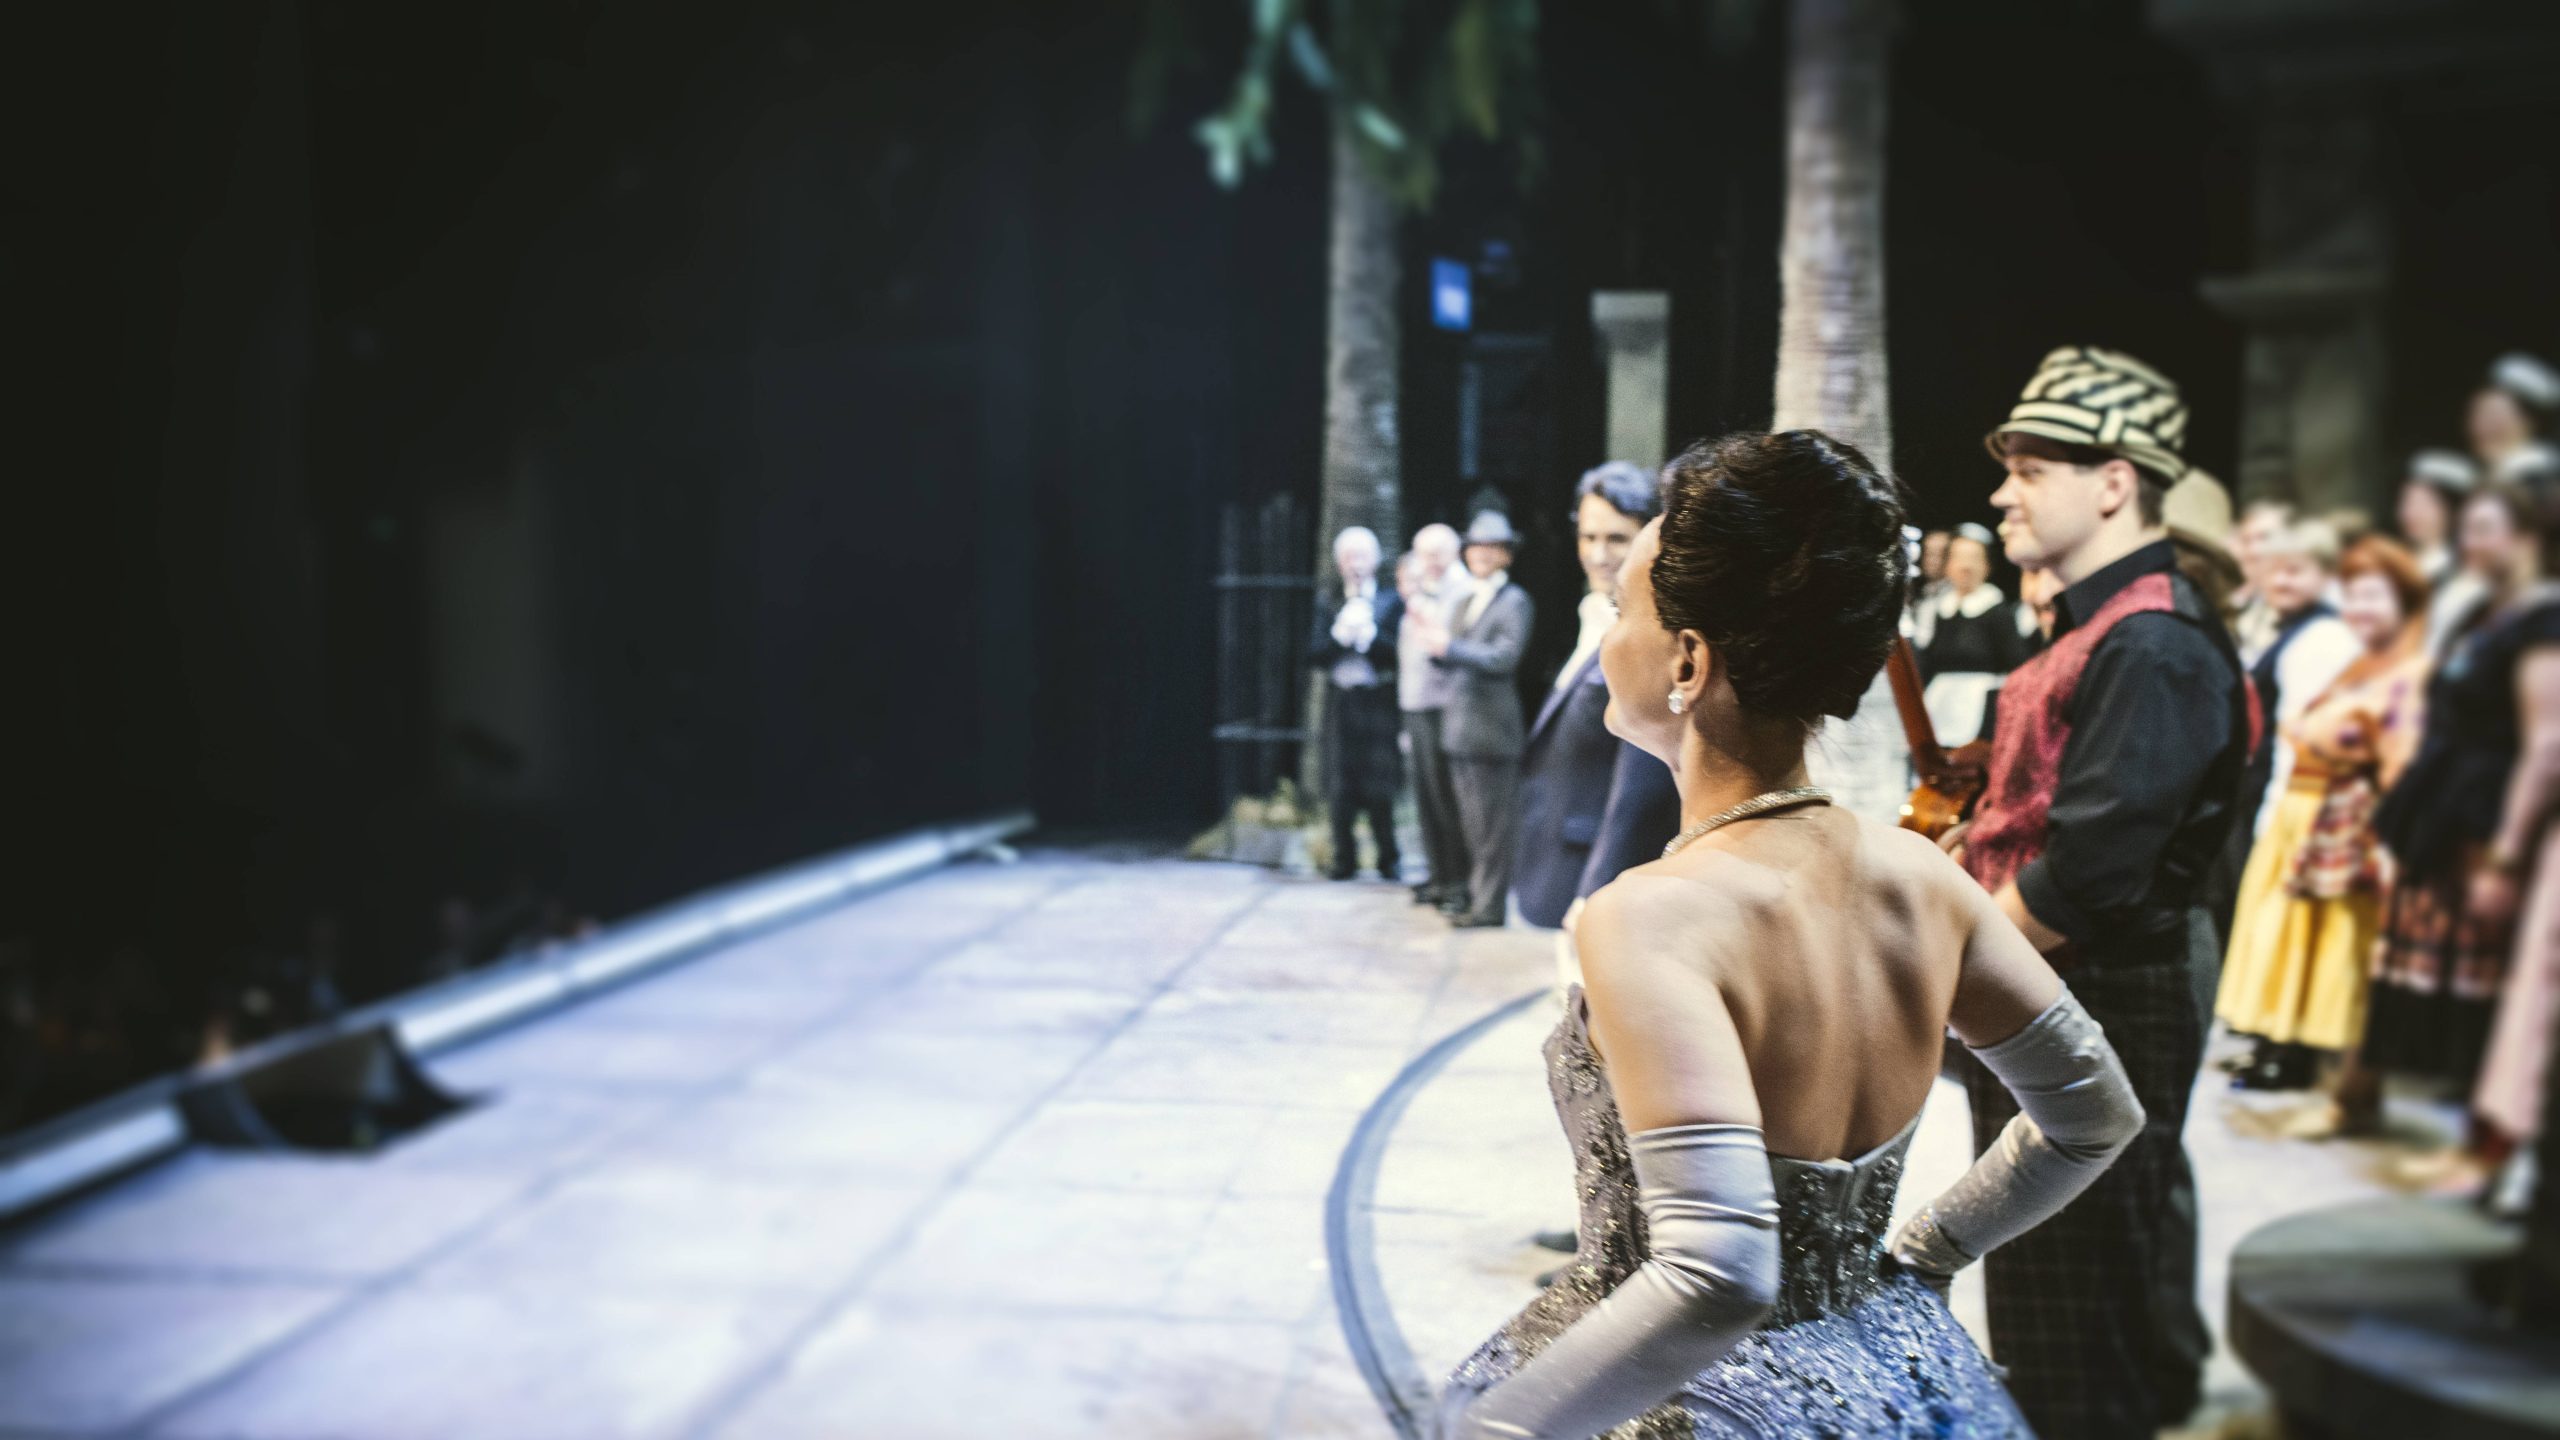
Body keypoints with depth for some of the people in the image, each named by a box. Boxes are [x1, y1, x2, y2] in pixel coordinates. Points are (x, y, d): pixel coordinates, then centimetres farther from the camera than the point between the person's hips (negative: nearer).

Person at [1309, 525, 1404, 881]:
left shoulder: (1391, 603, 4)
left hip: (1378, 702, -2)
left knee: (1379, 788, -2)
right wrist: (1339, 635, -13)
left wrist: (1369, 633, -15)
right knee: (1338, 787, 0)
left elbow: (1399, 652, -5)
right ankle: (1344, 858, 9)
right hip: (1340, 702, 2)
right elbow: (1314, 655, 3)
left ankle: (1387, 859, 9)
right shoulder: (1328, 607, 12)